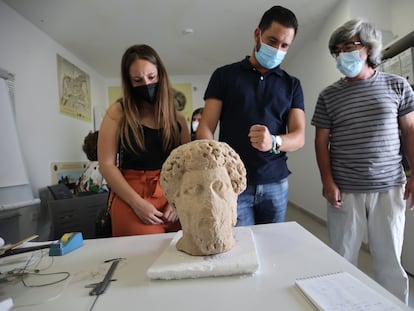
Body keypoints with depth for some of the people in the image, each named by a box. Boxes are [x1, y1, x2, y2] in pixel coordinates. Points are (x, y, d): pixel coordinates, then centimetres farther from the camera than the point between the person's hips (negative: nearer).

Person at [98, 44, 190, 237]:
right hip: (131, 202, -2)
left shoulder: (177, 118, 7)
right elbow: (106, 164, -4)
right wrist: (137, 203, -11)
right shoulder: (118, 113, 1)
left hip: (173, 205, 2)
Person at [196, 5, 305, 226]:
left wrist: (274, 142, -23)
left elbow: (299, 136, 0)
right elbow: (206, 127, -3)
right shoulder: (224, 75, 3)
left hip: (276, 184, 3)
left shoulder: (292, 84, 10)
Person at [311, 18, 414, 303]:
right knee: (343, 258, 7)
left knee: (390, 260, 10)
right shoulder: (329, 96, 4)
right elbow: (322, 141, 3)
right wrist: (327, 181, -6)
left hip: (389, 187, 1)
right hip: (345, 190, 0)